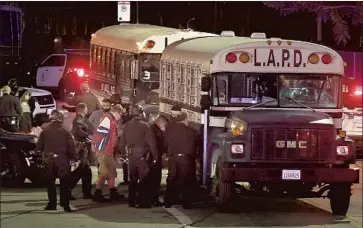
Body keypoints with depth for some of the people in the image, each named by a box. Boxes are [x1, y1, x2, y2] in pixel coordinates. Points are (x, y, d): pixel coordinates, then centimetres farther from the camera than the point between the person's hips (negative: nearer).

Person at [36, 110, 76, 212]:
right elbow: (71, 147, -6)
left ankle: (52, 204, 11)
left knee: (50, 182, 12)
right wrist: (71, 157, 10)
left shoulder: (45, 132, 0)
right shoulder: (65, 132, -4)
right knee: (64, 183, 2)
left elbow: (39, 146, 3)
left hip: (49, 160, 2)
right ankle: (65, 204, -4)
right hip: (62, 160, -2)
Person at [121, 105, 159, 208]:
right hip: (142, 155, -5)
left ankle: (132, 201, 17)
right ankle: (143, 202, -2)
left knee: (132, 178, 14)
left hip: (131, 155, 5)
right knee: (143, 178, 0)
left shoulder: (127, 126, 4)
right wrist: (155, 156, -4)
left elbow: (123, 141, 8)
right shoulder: (145, 126, -10)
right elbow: (151, 142, -11)